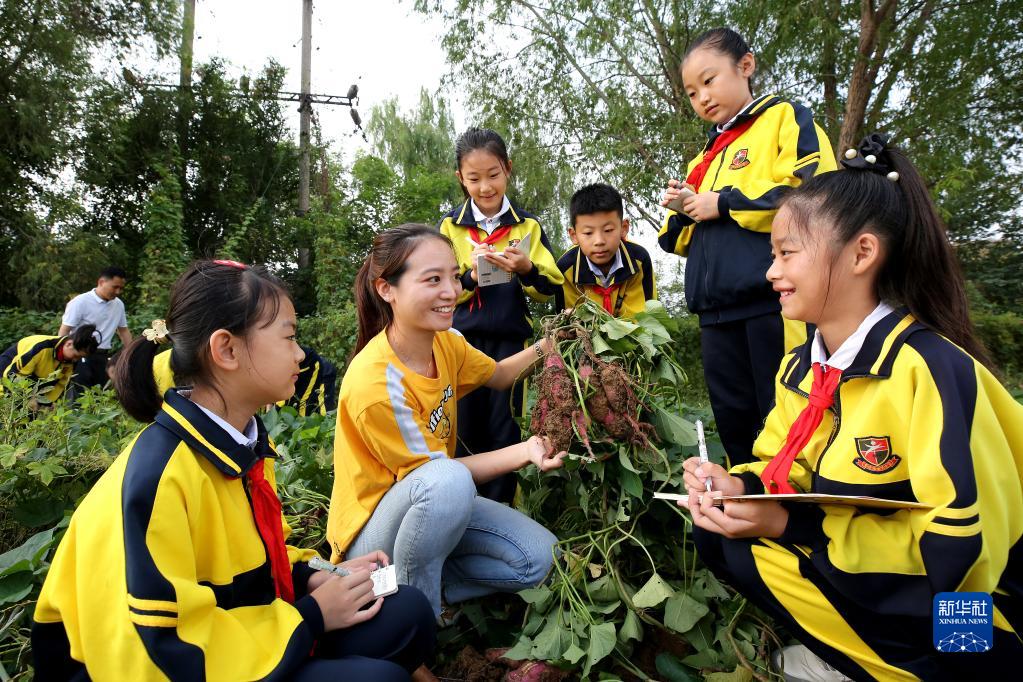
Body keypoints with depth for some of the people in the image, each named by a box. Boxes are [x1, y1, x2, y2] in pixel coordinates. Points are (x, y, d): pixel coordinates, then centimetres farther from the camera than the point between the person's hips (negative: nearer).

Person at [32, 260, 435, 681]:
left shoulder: (246, 443, 0)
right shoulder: (157, 476, -27)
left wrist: (312, 576, -4)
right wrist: (311, 616, -19)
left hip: (245, 638, 8)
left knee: (408, 612, -2)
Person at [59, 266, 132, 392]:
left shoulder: (119, 304, 7)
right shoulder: (80, 302, -9)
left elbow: (123, 331, 18)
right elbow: (64, 332, -8)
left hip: (103, 357, 5)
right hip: (81, 357, -5)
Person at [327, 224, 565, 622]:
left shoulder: (445, 340, -8)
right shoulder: (374, 383, -30)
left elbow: (497, 376, 11)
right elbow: (438, 470, -20)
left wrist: (546, 344, -6)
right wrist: (525, 451, -28)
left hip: (431, 502, 7)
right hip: (370, 530, -6)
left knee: (537, 558, -9)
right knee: (447, 481, -38)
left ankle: (428, 583, 7)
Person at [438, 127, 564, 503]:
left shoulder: (527, 225, 5)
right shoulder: (450, 226, 5)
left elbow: (551, 289, 1)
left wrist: (527, 269, -19)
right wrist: (469, 275, -17)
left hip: (510, 340, 0)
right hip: (461, 339, 0)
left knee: (505, 430, 6)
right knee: (463, 431, 6)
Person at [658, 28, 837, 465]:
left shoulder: (786, 119, 5)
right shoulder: (706, 159, 24)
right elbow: (687, 241, 27)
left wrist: (724, 204, -9)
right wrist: (682, 213, 4)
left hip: (775, 302, -7)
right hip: (718, 313, 7)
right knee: (734, 425, 12)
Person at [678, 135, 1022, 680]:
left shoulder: (932, 368, -25)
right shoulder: (800, 367, 0)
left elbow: (964, 549, -27)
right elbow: (786, 469, 8)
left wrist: (792, 525, -30)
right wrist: (741, 485, -16)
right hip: (853, 576, 8)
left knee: (750, 549, -23)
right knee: (715, 527, -9)